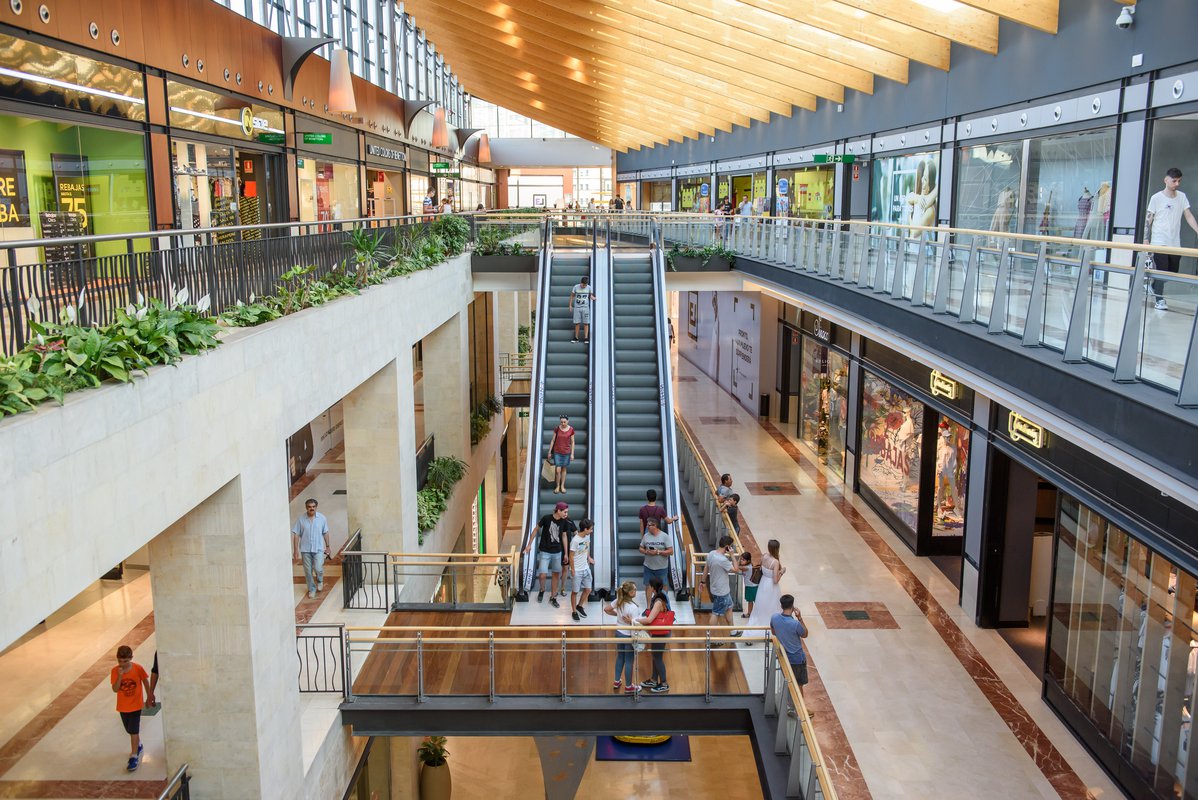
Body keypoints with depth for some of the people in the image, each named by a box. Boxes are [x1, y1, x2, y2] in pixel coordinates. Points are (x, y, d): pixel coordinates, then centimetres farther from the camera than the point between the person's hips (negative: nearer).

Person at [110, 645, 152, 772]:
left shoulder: (138, 668, -16)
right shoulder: (115, 671, -13)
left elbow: (145, 681, 0)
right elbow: (115, 689, -17)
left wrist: (149, 695, 7)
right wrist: (120, 676, -31)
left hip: (136, 704, -3)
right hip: (122, 706, 3)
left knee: (134, 731, -6)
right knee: (130, 730, 19)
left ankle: (134, 757, -1)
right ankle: (138, 746, 44)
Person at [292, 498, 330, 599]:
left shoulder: (322, 518, -4)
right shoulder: (301, 520, -7)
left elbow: (325, 533, 5)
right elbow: (296, 535, -4)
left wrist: (327, 546, 8)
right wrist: (295, 550, -6)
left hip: (318, 549, -1)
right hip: (305, 549, 1)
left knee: (318, 569, -12)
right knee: (308, 571, 6)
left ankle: (320, 581, 21)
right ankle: (312, 589, 26)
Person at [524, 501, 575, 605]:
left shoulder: (564, 522, -6)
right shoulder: (546, 518, -17)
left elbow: (564, 536, 6)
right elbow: (536, 530, -4)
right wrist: (529, 545, -1)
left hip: (557, 552, 4)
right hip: (544, 551, -4)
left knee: (556, 574, 9)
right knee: (542, 574, -10)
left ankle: (553, 598, 22)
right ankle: (542, 590, 21)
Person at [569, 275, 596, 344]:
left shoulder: (589, 288, -3)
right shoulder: (576, 287, -4)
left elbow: (591, 296, 7)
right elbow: (572, 296, 7)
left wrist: (594, 298, -15)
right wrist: (570, 305, 5)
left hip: (585, 308, 0)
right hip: (577, 308, 0)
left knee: (586, 323, -3)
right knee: (577, 323, 2)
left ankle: (586, 338, -1)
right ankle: (576, 338, 12)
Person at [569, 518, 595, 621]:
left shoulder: (587, 536, -2)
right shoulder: (575, 540, -24)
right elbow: (571, 556, -16)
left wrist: (589, 557, 5)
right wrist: (572, 570, -13)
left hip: (586, 569, 7)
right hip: (577, 571, -7)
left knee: (588, 589, 11)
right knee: (575, 592, 7)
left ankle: (580, 606, 33)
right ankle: (574, 612, 22)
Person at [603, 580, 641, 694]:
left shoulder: (618, 601, -7)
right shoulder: (633, 607, -28)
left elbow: (606, 609, 6)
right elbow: (635, 624, -28)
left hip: (619, 633, 7)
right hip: (629, 636, -7)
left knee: (620, 657, 24)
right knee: (629, 661, 9)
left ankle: (616, 682, 37)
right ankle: (628, 687, 24)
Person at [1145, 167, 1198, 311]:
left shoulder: (1182, 197, 10)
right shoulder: (1156, 198, -3)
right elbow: (1149, 219, -1)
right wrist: (1146, 238, -7)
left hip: (1175, 243, 5)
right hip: (1159, 242, -5)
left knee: (1173, 271, 9)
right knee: (1161, 270, -11)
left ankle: (1154, 287, 33)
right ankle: (1160, 300, -7)